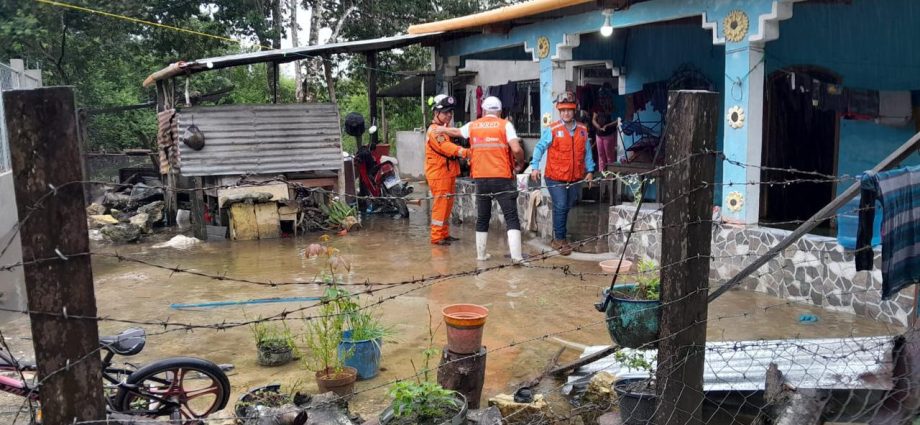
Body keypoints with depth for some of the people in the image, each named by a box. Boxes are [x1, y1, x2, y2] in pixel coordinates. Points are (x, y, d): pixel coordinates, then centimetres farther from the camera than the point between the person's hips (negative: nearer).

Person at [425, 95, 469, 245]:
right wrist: (466, 152, -45)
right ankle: (436, 237, 0)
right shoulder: (434, 130, -16)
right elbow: (446, 147, -31)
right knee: (441, 205, -7)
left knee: (447, 205, 14)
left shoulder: (446, 128, 18)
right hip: (439, 174, -10)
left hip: (448, 173, 10)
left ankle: (444, 234, 24)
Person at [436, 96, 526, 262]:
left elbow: (455, 132, 29)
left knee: (482, 218, 16)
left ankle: (481, 254, 23)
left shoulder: (473, 126, 10)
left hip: (481, 178, 4)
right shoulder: (505, 125, -2)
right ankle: (516, 255, -12)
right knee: (511, 217, -2)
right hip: (502, 178, -3)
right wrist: (520, 164, 7)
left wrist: (442, 129, 50)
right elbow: (516, 149, -13)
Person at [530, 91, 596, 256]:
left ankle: (558, 238, 25)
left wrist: (590, 170, 9)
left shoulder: (583, 130, 6)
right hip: (556, 178, -4)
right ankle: (560, 239, 3)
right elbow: (539, 148, -5)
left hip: (576, 179, 4)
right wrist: (535, 166, -14)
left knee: (567, 207, 12)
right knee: (560, 207, -9)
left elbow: (587, 152, 13)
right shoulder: (552, 130, -6)